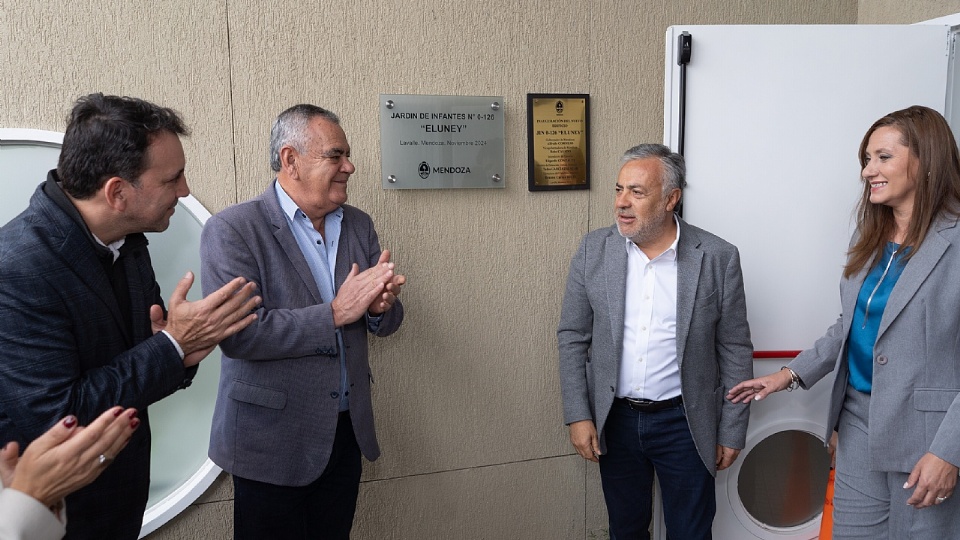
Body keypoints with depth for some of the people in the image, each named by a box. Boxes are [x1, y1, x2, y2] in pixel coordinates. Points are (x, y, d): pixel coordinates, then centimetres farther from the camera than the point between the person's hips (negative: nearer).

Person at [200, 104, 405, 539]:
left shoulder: (358, 225, 5)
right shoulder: (232, 230, -13)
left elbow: (386, 322, 7)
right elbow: (238, 333, -23)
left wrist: (380, 305, -16)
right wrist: (335, 313, -23)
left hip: (348, 433, 5)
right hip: (272, 438, -5)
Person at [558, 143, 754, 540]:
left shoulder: (718, 258, -10)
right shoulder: (594, 250, -5)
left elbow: (736, 351, -3)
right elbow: (572, 337, 0)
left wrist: (731, 431, -1)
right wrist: (578, 416, -4)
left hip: (685, 424, -1)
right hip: (613, 421, 2)